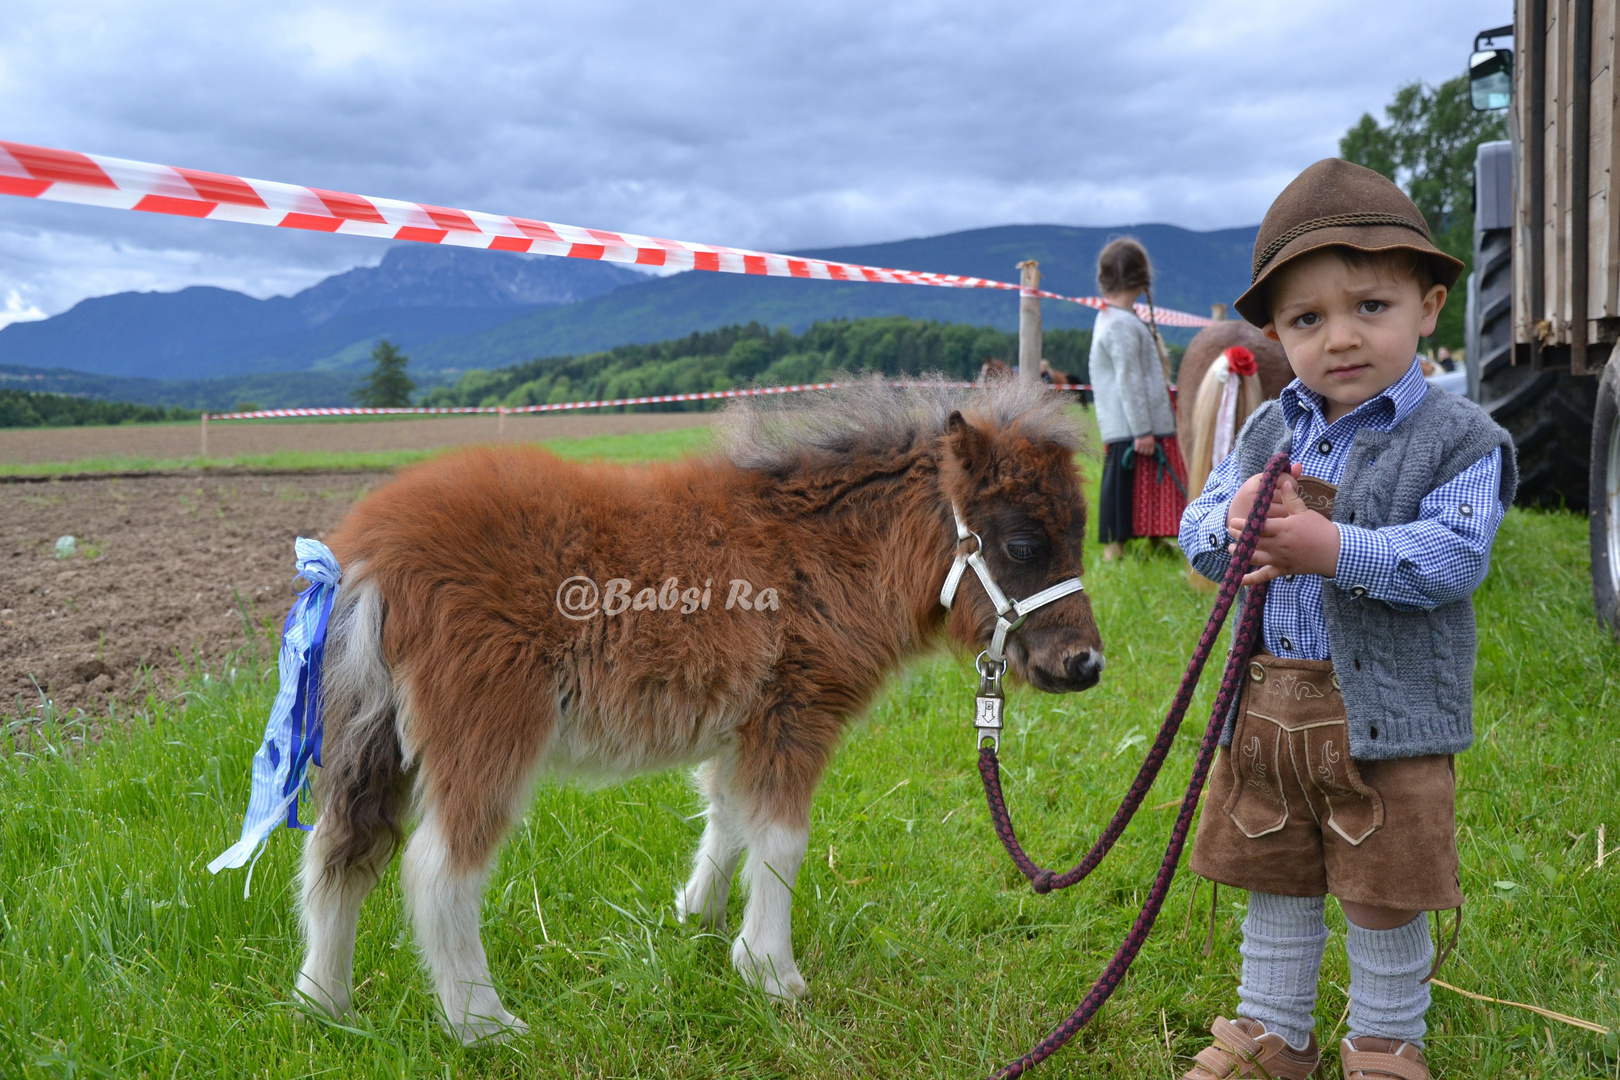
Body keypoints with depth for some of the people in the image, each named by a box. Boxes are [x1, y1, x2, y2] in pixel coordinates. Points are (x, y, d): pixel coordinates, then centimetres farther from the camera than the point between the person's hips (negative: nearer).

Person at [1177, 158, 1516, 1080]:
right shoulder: (1266, 431, 7)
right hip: (1266, 709, 5)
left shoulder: (1459, 439, -7)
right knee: (1274, 888, 17)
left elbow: (1453, 557, -19)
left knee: (1382, 902, 8)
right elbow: (1198, 532, 5)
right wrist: (1234, 520, -19)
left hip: (1387, 716, -4)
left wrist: (1334, 549, -31)